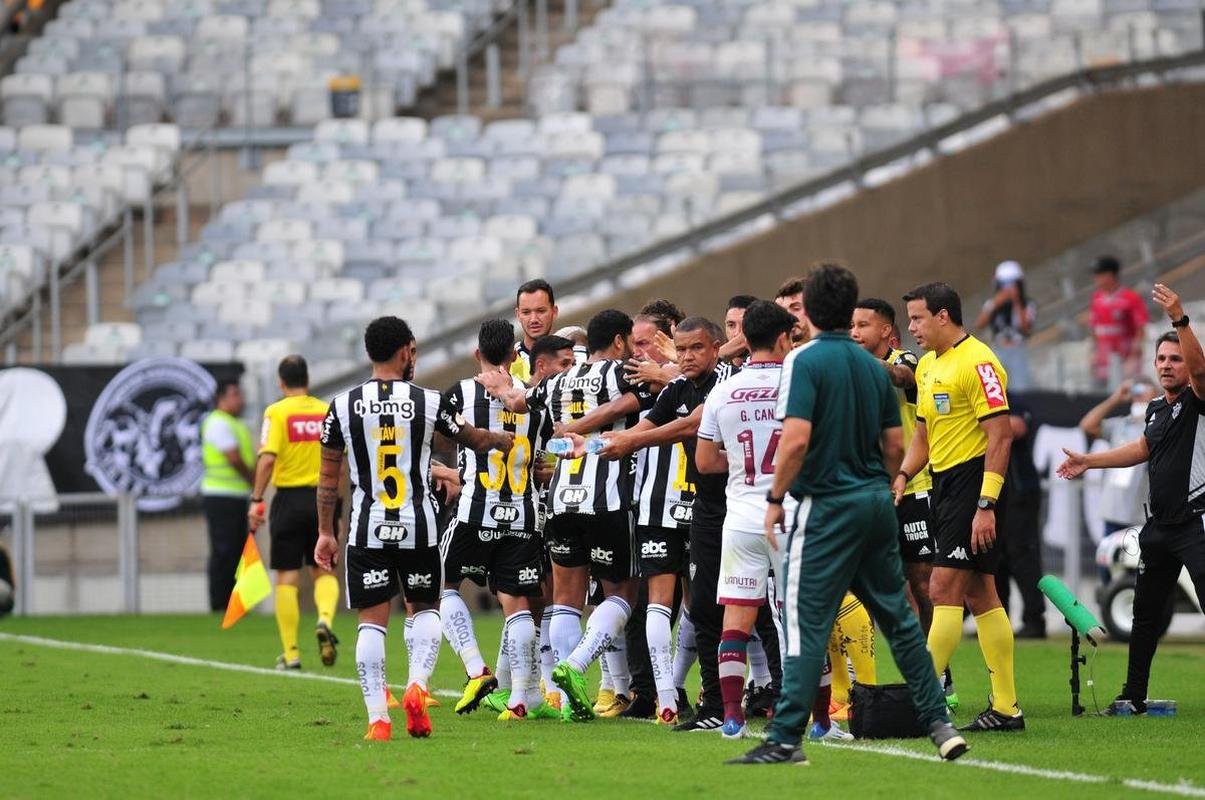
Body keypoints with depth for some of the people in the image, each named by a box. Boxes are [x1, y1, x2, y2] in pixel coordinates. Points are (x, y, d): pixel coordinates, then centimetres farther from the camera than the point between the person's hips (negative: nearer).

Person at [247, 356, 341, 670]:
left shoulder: (277, 412, -5)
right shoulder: (328, 412, 5)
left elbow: (268, 458, -16)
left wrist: (257, 499, -14)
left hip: (289, 499, -3)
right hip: (322, 499, 3)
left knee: (287, 577, 4)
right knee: (323, 570, 14)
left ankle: (291, 653, 3)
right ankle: (325, 619, -16)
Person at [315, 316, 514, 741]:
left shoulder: (343, 406, -1)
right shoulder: (429, 402, -3)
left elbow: (328, 477, 4)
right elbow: (476, 439, 13)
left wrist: (326, 532, 13)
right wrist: (513, 440, 33)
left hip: (367, 529, 0)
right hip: (418, 527, 0)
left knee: (372, 621, 3)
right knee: (425, 608, 18)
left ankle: (378, 718, -4)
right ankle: (417, 683, -5)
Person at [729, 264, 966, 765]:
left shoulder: (805, 360, -10)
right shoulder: (873, 366, 10)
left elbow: (796, 439, -19)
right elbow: (895, 446, 12)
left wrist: (775, 499, -10)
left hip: (827, 507, -6)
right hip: (876, 500, 6)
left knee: (806, 624, -6)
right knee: (898, 617, 14)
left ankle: (785, 739, -9)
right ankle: (938, 723, 15)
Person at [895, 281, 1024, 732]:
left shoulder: (976, 361, -14)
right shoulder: (928, 366, 15)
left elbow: (1000, 434, -18)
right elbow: (924, 433, 24)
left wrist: (986, 505, -22)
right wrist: (903, 476, 5)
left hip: (975, 480, -10)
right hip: (945, 484, 10)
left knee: (945, 590, -12)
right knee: (979, 594, 8)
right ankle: (1006, 708, 10)